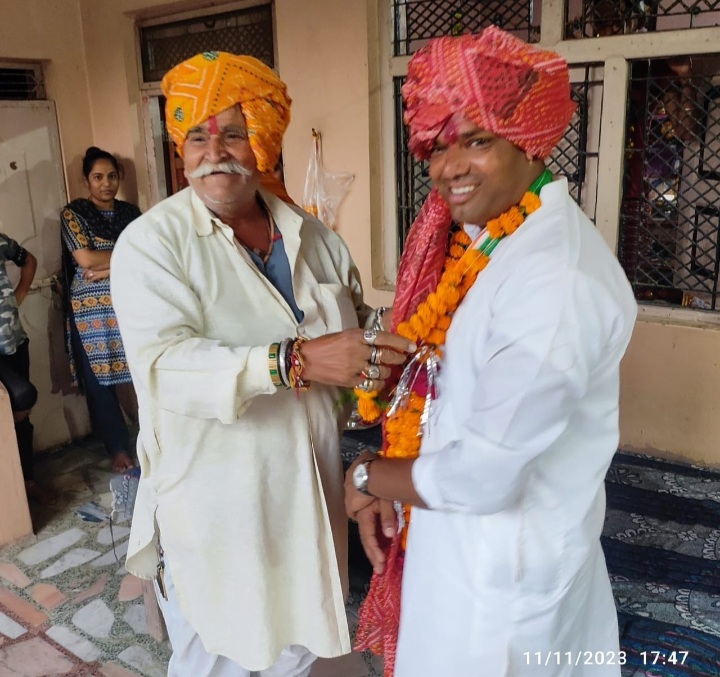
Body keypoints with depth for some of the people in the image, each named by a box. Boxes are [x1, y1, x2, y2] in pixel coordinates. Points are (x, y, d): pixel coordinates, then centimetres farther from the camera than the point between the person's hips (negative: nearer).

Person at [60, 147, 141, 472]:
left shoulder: (130, 212, 9)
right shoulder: (73, 213, -1)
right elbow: (85, 258, -13)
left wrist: (109, 268, -14)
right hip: (92, 311, -2)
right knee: (100, 381, 4)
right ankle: (117, 446, 19)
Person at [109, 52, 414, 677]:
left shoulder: (313, 237, 3)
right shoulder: (151, 243, -12)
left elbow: (361, 327, 15)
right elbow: (164, 363, -27)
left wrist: (387, 354, -7)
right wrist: (296, 360, -38)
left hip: (308, 493, 5)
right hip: (212, 503, -4)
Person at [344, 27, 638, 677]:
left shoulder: (556, 276, -29)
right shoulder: (478, 240, 0)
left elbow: (481, 476, -28)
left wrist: (366, 477, -11)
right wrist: (381, 488, -4)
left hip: (504, 559, -7)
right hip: (455, 532, 8)